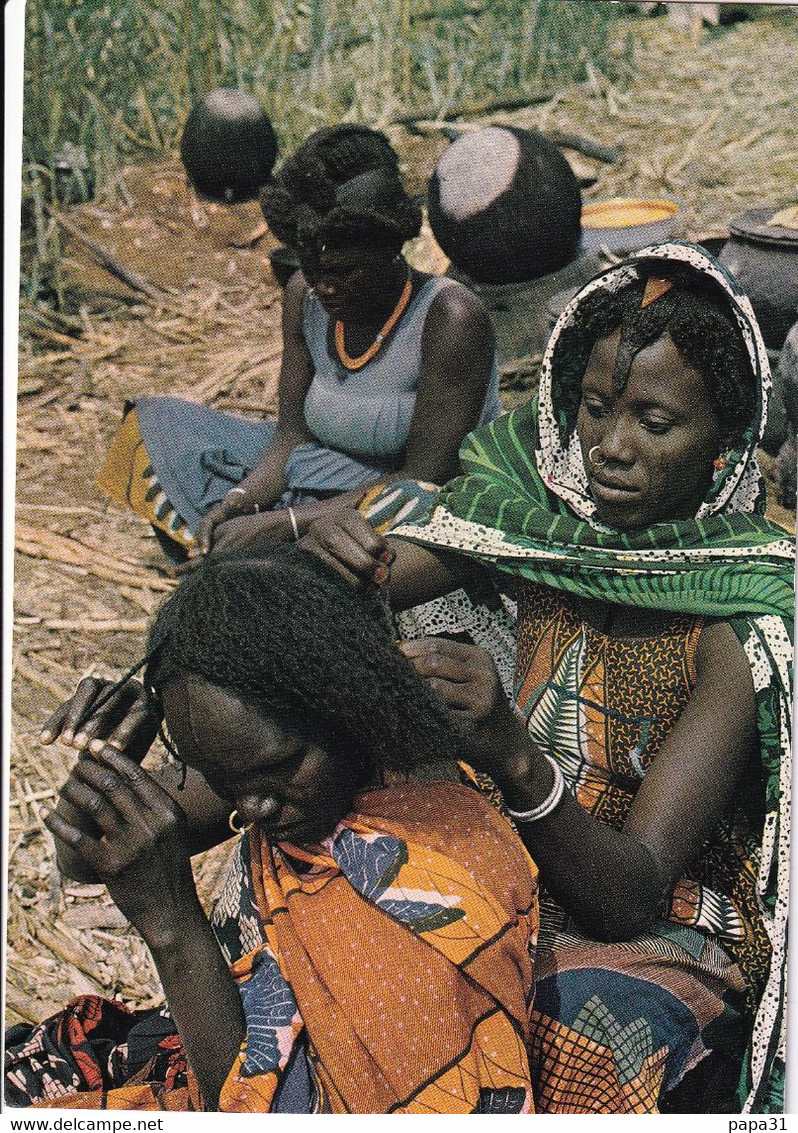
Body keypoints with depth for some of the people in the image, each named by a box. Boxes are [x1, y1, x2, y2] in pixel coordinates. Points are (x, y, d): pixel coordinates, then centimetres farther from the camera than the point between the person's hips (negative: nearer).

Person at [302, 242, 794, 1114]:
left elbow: (634, 892, -22)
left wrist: (515, 757, -41)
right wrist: (326, 564, -32)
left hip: (658, 933, -3)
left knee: (575, 1032, -35)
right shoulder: (525, 503, -4)